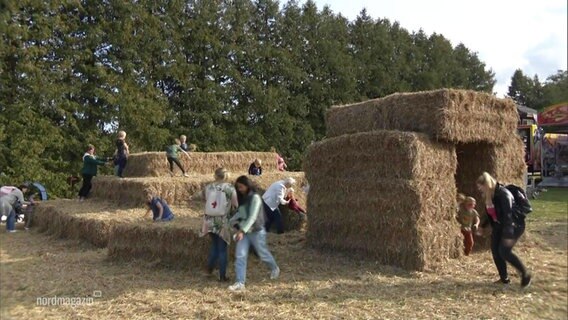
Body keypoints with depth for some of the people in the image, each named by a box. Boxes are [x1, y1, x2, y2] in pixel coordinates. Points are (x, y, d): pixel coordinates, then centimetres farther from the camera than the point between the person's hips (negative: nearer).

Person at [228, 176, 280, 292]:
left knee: (263, 254, 13)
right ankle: (240, 283, -6)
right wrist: (233, 221, 1)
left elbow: (252, 217, -25)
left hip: (256, 231, -6)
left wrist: (242, 230, -33)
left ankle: (274, 268, 42)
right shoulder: (242, 198, 7)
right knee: (240, 256, -7)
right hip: (243, 231, 6)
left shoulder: (255, 198, -16)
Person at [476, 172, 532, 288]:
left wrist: (508, 235, -32)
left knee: (504, 251, -17)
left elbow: (508, 214, -29)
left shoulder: (503, 194, -26)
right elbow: (490, 213, 14)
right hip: (499, 226, 9)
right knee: (495, 250, 3)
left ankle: (526, 274, 0)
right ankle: (504, 278, 14)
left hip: (514, 225, -9)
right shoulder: (488, 196, 1)